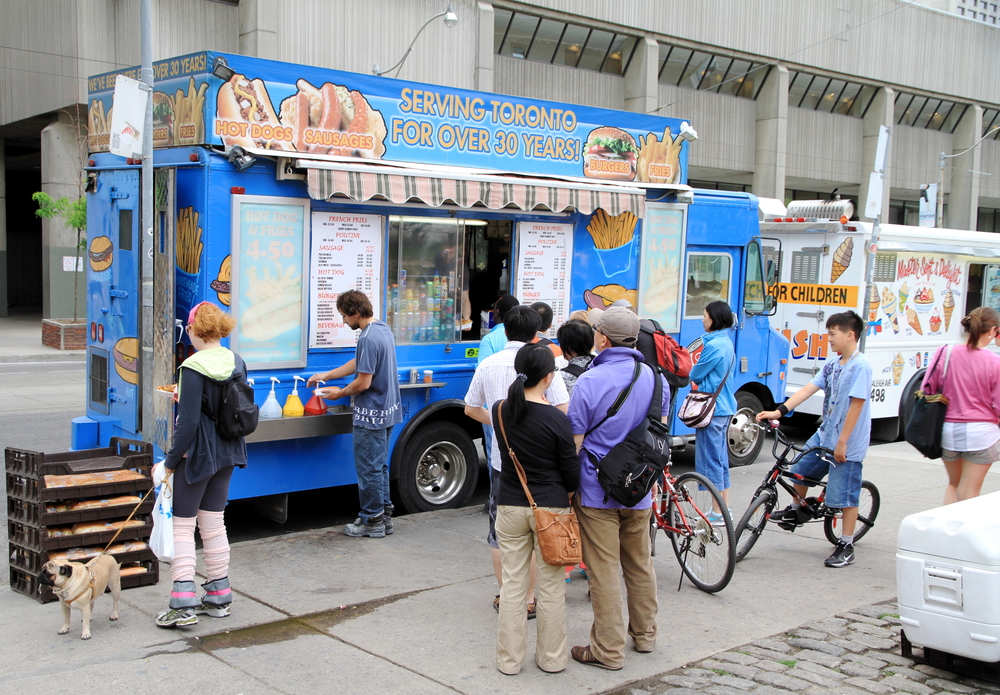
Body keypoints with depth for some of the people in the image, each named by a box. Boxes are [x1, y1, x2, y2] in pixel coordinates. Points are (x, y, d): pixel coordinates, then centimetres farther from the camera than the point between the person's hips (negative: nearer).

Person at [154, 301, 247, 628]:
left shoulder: (194, 368, -18)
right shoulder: (237, 364, 4)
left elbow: (189, 422, -20)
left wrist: (170, 462, -12)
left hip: (197, 454, -7)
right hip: (227, 454, 7)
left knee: (181, 525, 1)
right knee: (213, 524, 16)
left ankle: (183, 604, -2)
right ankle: (219, 597, 22)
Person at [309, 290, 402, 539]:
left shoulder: (368, 339, -22)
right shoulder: (384, 329, 9)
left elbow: (363, 382, -21)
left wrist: (340, 393, -4)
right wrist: (326, 376, 20)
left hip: (371, 414, -10)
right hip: (387, 410, 10)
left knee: (368, 468, 1)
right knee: (380, 466, 18)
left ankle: (372, 521, 10)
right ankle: (384, 515, 26)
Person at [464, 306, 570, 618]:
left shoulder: (488, 365, 1)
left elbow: (471, 409, 11)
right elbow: (563, 412, -14)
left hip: (501, 459, 3)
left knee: (499, 532, 15)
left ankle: (505, 594, 22)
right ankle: (530, 598, 15)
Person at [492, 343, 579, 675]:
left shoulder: (500, 411, -4)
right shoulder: (557, 420, -15)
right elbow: (572, 473, -7)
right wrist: (567, 494, 12)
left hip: (510, 507, 3)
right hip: (551, 508, -3)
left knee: (512, 584, 10)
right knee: (551, 586, 9)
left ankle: (509, 659, 17)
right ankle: (552, 658, 19)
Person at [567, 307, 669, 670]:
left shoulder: (589, 382, -16)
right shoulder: (655, 379, 2)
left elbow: (574, 442, -13)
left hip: (597, 492, -6)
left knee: (604, 571, 1)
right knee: (640, 565, 20)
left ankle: (609, 650, 8)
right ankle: (644, 635, 34)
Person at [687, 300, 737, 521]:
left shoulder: (714, 345, -18)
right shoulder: (727, 343, 12)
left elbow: (695, 374, -11)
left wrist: (694, 376, 10)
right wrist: (701, 379, 5)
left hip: (712, 409, -10)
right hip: (725, 407, 10)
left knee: (709, 459, -3)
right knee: (720, 458, 15)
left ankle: (717, 514, 0)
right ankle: (725, 508, 22)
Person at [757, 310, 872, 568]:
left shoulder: (860, 366, -18)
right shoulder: (833, 365, 8)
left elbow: (856, 405, -21)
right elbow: (808, 389, 4)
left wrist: (842, 442, -20)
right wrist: (779, 411, -6)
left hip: (847, 443, -8)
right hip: (825, 433, 8)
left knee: (846, 495, -1)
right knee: (801, 470, 18)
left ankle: (846, 546, 11)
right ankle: (797, 511, 43)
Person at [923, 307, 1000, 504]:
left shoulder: (945, 352, -7)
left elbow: (926, 391, -3)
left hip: (948, 429, 3)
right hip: (981, 431, -3)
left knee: (953, 484, 25)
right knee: (969, 493, 10)